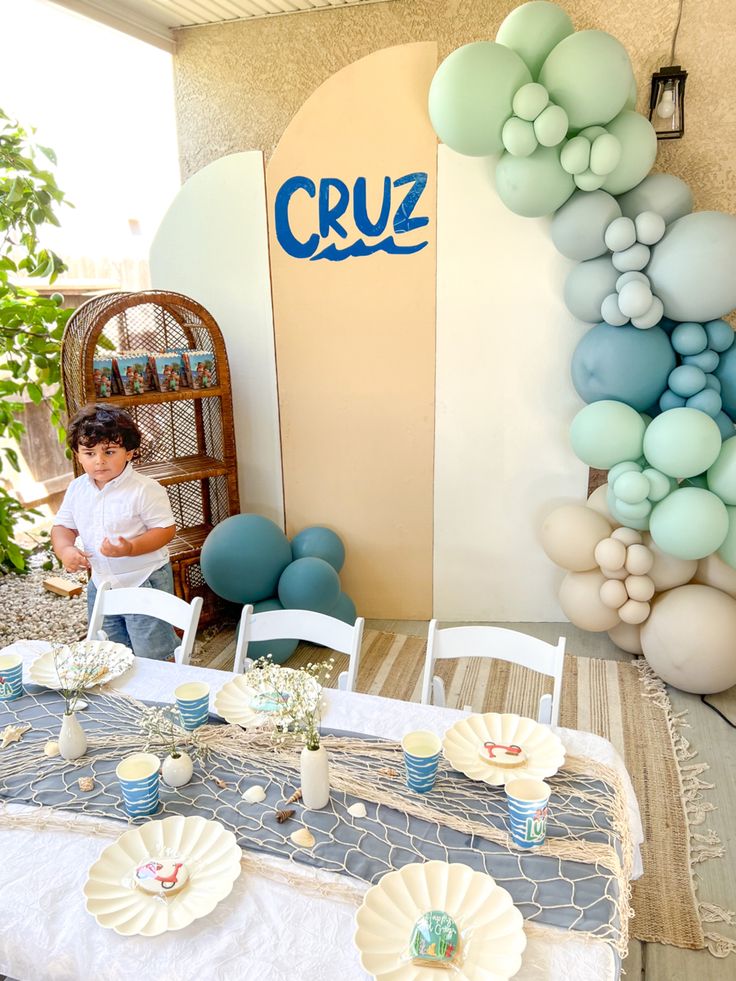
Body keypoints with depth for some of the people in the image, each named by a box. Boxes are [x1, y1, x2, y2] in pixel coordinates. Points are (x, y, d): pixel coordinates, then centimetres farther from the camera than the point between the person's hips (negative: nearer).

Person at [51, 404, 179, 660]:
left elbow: (166, 530, -19)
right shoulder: (77, 489, 0)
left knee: (152, 656, 4)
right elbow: (63, 526, 10)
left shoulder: (145, 490, -19)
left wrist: (130, 548, -31)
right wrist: (65, 550, -11)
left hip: (145, 582, -6)